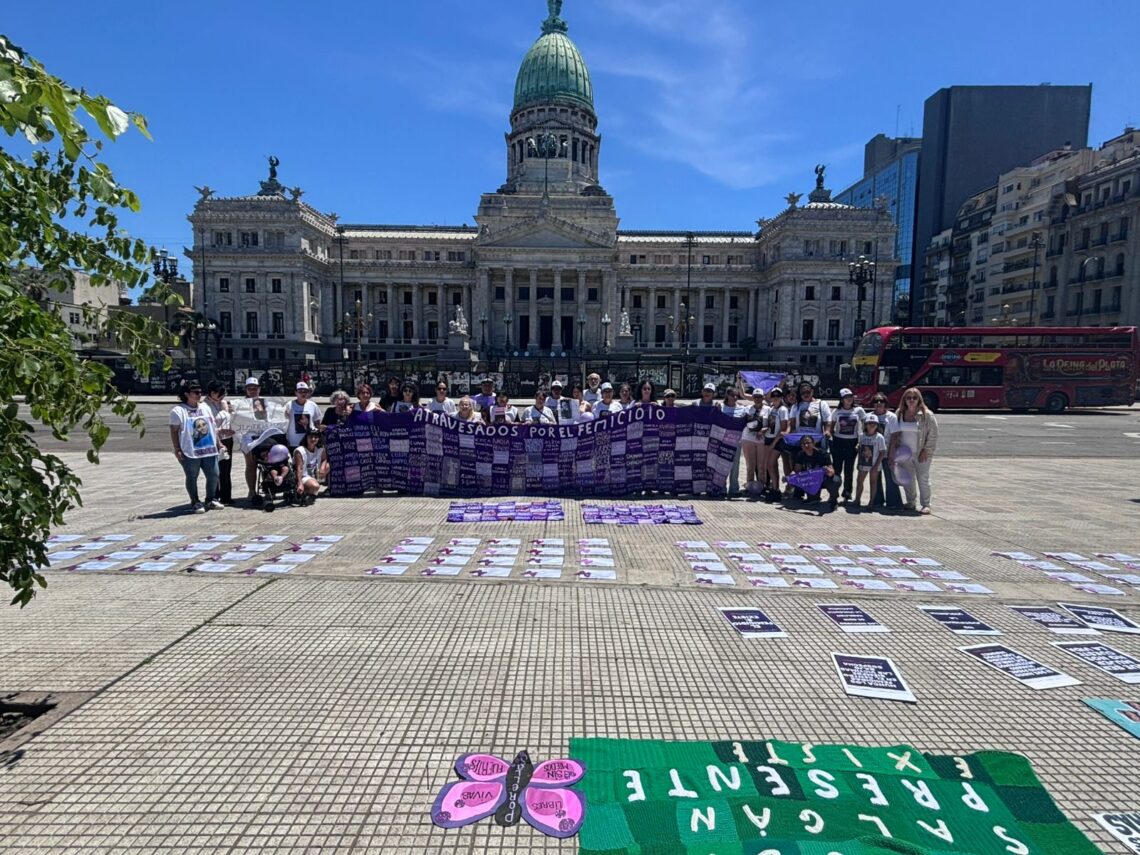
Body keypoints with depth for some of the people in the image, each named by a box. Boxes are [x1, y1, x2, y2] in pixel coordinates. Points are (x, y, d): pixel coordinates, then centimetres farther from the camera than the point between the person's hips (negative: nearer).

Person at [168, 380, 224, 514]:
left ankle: (211, 500, 20)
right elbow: (174, 432, -6)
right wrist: (177, 450, -11)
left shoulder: (205, 407, 14)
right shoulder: (179, 411, -4)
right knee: (192, 478, 3)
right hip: (190, 452, -5)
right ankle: (195, 503, 14)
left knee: (213, 475, 5)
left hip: (209, 450, 5)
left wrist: (218, 443, 13)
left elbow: (213, 426, 18)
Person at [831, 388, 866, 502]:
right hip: (838, 442, 0)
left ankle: (847, 494, 16)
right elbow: (832, 428, 8)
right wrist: (833, 439, -5)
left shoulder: (859, 410, 1)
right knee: (837, 468, 2)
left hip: (852, 442, 0)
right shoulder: (836, 411, 2)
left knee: (849, 469, 6)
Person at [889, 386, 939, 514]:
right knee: (907, 479, 11)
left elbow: (933, 435, -8)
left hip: (921, 454, -4)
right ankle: (910, 502, 25)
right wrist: (892, 451, -1)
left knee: (923, 479, 2)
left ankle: (925, 504, 12)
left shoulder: (926, 415, -9)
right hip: (904, 453, 4)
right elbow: (895, 433, 6)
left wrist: (925, 451, -12)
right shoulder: (899, 413, 2)